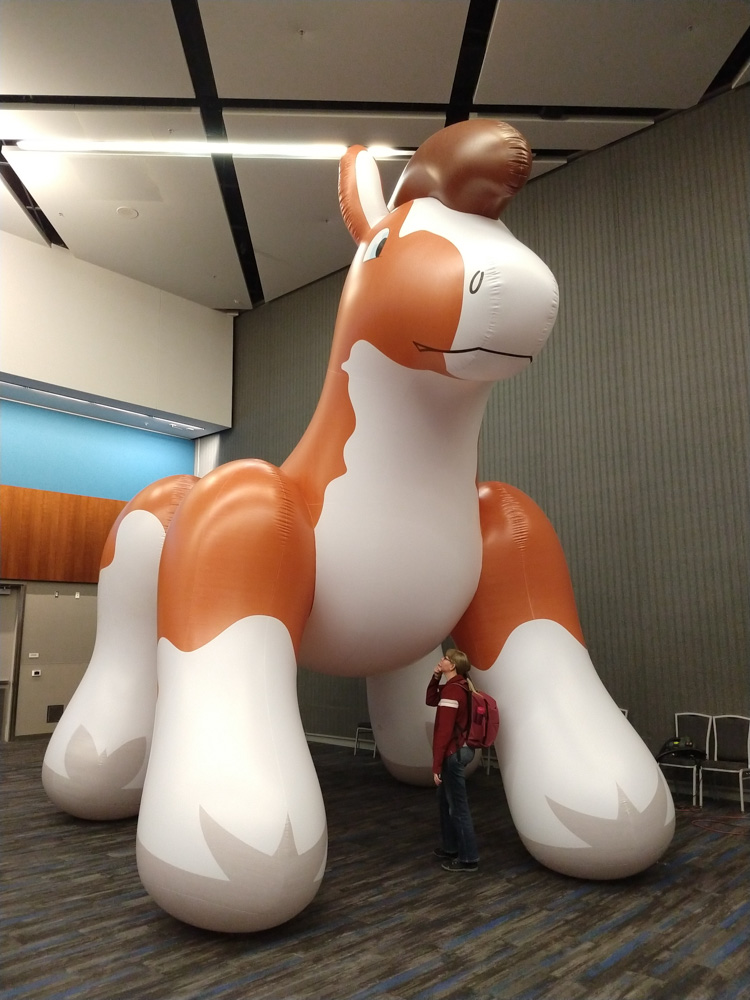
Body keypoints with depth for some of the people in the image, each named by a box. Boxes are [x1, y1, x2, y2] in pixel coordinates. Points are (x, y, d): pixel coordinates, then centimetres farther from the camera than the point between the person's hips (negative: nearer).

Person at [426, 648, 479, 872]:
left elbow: (445, 731, -25)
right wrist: (435, 678, 5)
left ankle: (469, 858, 13)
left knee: (458, 807, 2)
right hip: (458, 750, 10)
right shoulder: (456, 687, 7)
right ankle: (450, 848, 35)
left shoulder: (452, 690, -23)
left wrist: (436, 764, -21)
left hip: (453, 754, -10)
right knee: (445, 800, 22)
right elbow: (431, 701, 21)